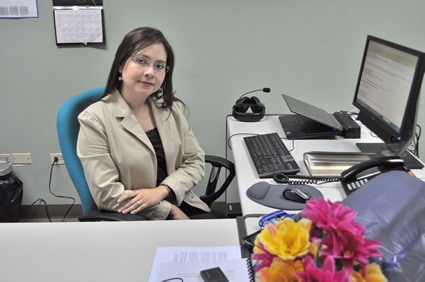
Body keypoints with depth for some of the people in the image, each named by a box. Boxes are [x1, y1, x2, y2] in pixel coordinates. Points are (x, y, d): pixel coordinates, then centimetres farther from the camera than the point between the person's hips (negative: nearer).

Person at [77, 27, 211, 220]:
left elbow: (195, 161, 5)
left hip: (182, 205, 5)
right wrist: (170, 210, -14)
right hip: (133, 221, -5)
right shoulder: (95, 119, -10)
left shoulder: (170, 108, 7)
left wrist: (161, 191, -13)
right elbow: (107, 194, -14)